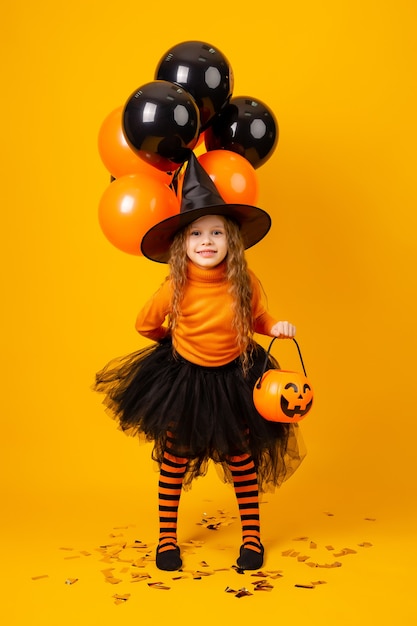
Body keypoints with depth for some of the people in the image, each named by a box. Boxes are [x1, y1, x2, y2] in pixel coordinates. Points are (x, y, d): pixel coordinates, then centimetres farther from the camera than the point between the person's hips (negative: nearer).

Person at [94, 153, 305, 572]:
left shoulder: (245, 283, -16)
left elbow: (258, 319, 4)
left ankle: (252, 535, 27)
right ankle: (167, 536, 27)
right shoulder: (175, 287, -19)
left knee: (242, 458, 9)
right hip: (183, 378, 0)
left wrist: (277, 327, -16)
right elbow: (146, 325, -1)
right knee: (174, 458, 9)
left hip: (233, 379, 1)